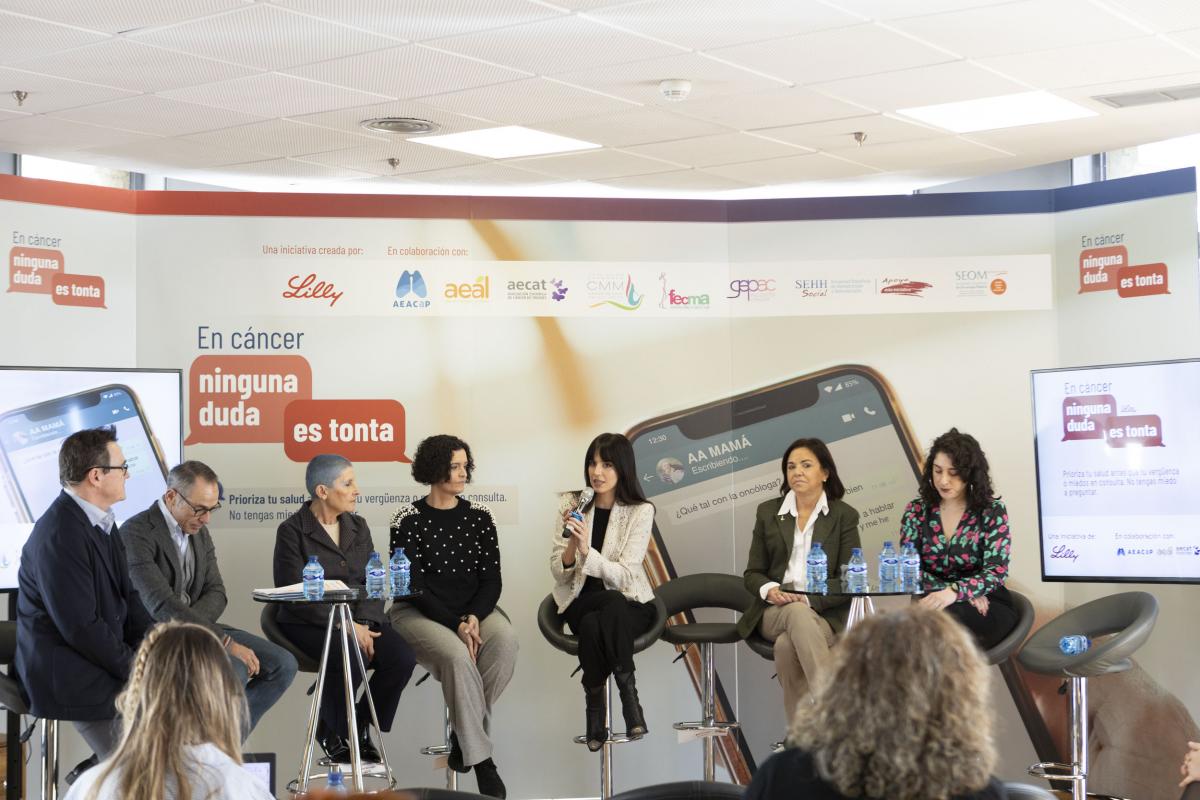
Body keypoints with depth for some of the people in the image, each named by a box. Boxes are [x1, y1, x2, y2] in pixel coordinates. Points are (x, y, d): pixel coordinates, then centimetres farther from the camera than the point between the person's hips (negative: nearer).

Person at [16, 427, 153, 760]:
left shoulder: (101, 521, 7)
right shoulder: (60, 536, -23)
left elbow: (126, 596, 12)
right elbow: (81, 628, -23)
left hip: (105, 656, 9)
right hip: (68, 677, -9)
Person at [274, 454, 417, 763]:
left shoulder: (358, 526, 11)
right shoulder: (292, 531, -7)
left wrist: (363, 623, -14)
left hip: (359, 618, 5)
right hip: (307, 623, -5)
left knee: (402, 657, -21)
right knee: (350, 659, -33)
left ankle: (361, 727, 2)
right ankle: (330, 732, -4)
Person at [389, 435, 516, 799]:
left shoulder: (479, 517, 6)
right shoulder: (409, 520, -5)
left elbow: (491, 579, 3)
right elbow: (412, 587, -9)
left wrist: (473, 617, -16)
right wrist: (455, 625, -19)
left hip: (473, 609, 4)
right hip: (419, 613, -3)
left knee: (505, 640, -30)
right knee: (458, 656, -34)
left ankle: (463, 737, -13)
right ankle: (480, 757, -20)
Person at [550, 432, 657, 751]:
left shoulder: (641, 511, -7)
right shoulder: (571, 504, 0)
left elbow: (624, 576, -15)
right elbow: (558, 572, 0)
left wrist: (587, 550, -30)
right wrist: (571, 544, -21)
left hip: (629, 603, -2)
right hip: (581, 601, 2)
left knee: (594, 625, -37)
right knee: (606, 610, -36)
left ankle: (596, 709, -21)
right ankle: (628, 695, -23)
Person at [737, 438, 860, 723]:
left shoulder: (844, 515, 5)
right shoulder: (767, 512, 13)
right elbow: (752, 573, 12)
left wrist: (808, 598, -18)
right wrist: (769, 589, -12)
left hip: (824, 615, -2)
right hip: (774, 612, 2)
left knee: (787, 645, -36)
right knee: (798, 614, -37)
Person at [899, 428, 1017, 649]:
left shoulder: (992, 511, -1)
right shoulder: (916, 511, 6)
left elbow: (996, 571, -11)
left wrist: (955, 592, -31)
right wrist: (968, 593, -16)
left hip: (988, 608, -2)